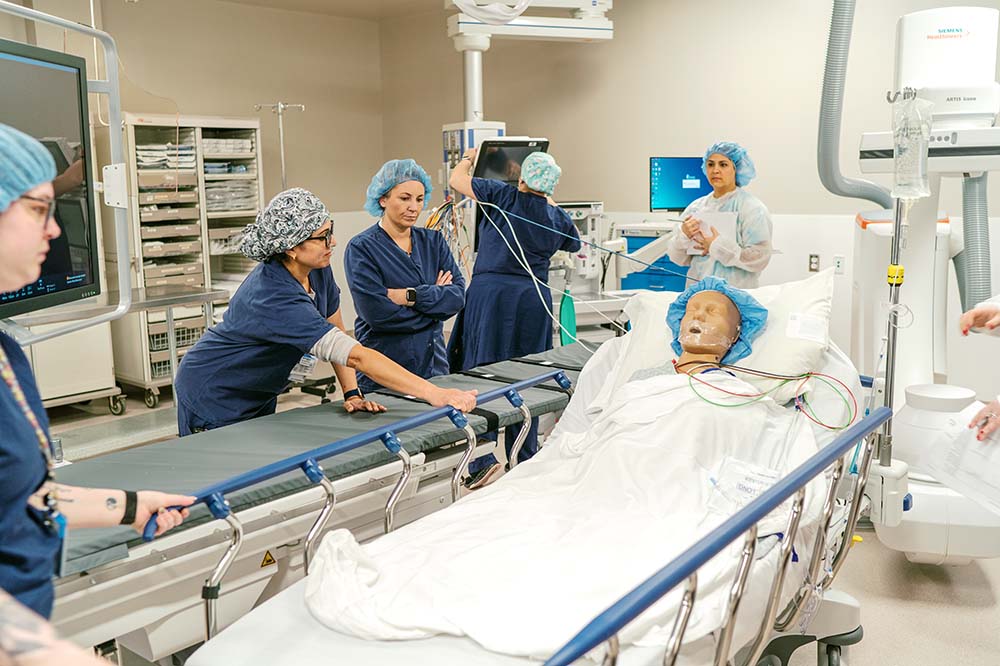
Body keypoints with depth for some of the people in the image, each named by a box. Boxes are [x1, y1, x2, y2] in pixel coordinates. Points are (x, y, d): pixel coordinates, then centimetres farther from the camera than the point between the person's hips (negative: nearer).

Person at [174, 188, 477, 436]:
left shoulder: (318, 270, -12)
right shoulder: (275, 297, -38)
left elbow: (337, 331, 0)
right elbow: (355, 356, -44)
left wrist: (352, 394, -12)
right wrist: (435, 394, -47)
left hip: (258, 397, 8)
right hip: (213, 397, -8)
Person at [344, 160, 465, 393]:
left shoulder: (434, 242, 7)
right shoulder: (361, 248, -8)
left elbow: (459, 295, -5)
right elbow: (376, 312, -19)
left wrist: (410, 296, -18)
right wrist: (435, 298, -9)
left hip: (434, 364, 5)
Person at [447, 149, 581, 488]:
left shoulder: (503, 196, -3)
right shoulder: (558, 218, 6)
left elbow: (456, 178, 7)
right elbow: (574, 242, 29)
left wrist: (468, 158, 29)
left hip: (491, 294, -3)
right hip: (534, 299, 3)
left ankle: (484, 459, -9)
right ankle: (526, 463, 17)